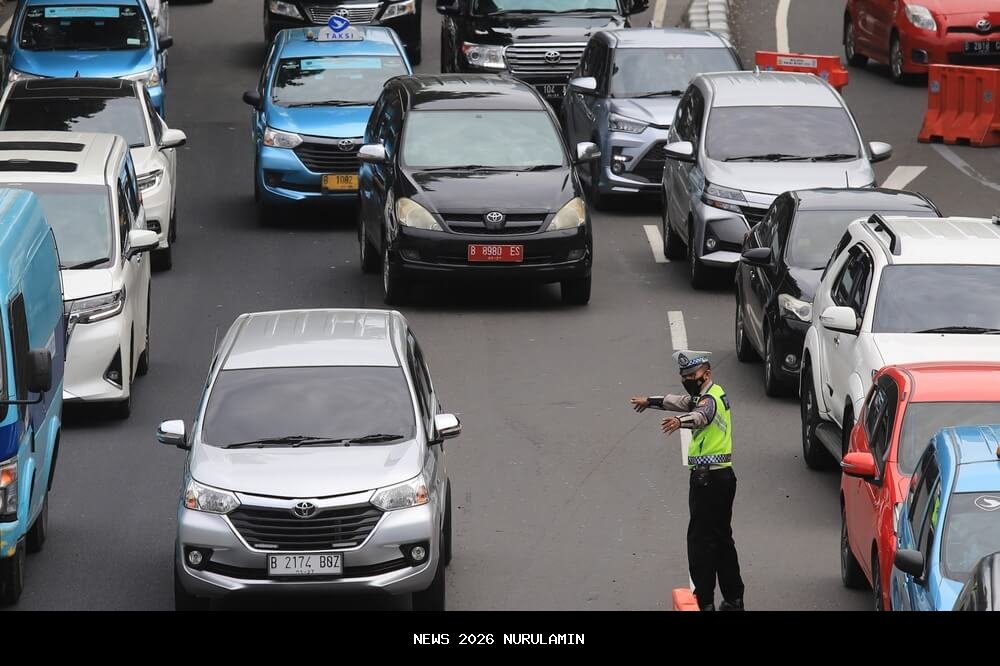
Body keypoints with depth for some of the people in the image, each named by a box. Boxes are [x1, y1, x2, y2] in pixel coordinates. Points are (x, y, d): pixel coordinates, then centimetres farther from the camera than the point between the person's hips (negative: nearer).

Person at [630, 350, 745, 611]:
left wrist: (680, 421, -61)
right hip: (722, 475, 11)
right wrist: (650, 401, 50)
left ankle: (704, 602, -11)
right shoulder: (713, 394, 17)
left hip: (708, 479, -11)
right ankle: (733, 599, 22)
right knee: (722, 539, 16)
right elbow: (683, 402, 37)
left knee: (700, 540, -10)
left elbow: (700, 415, -40)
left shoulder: (710, 398, -15)